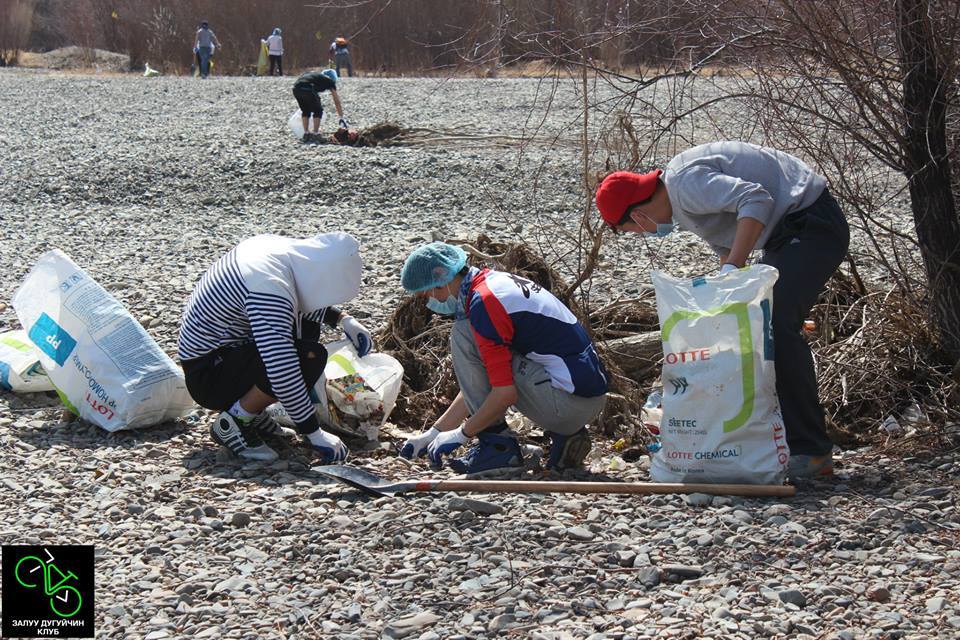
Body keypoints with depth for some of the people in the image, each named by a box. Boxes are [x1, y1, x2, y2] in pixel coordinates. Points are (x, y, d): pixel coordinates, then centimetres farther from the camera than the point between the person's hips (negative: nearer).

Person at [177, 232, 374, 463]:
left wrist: (343, 319, 11)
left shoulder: (274, 245, -2)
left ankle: (251, 410, 12)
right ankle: (234, 421, -8)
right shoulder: (270, 289, -30)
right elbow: (283, 377, -32)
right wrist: (315, 435, -24)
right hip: (206, 378, -10)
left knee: (307, 327, 13)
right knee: (310, 358, -25)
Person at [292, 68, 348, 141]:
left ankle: (306, 133, 21)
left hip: (296, 88, 5)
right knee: (318, 111, 16)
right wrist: (342, 118, 30)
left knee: (305, 111, 26)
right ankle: (315, 134, 12)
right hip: (308, 89, -5)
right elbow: (337, 102, 24)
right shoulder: (329, 80, 22)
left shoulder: (314, 75, 37)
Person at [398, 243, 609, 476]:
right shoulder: (493, 280, 16)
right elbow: (475, 385, 23)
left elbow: (505, 394, -18)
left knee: (463, 336, -5)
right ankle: (564, 434, 16)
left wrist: (461, 434, -4)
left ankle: (498, 446, -2)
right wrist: (434, 433, 24)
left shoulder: (483, 302, -14)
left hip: (569, 402, -9)